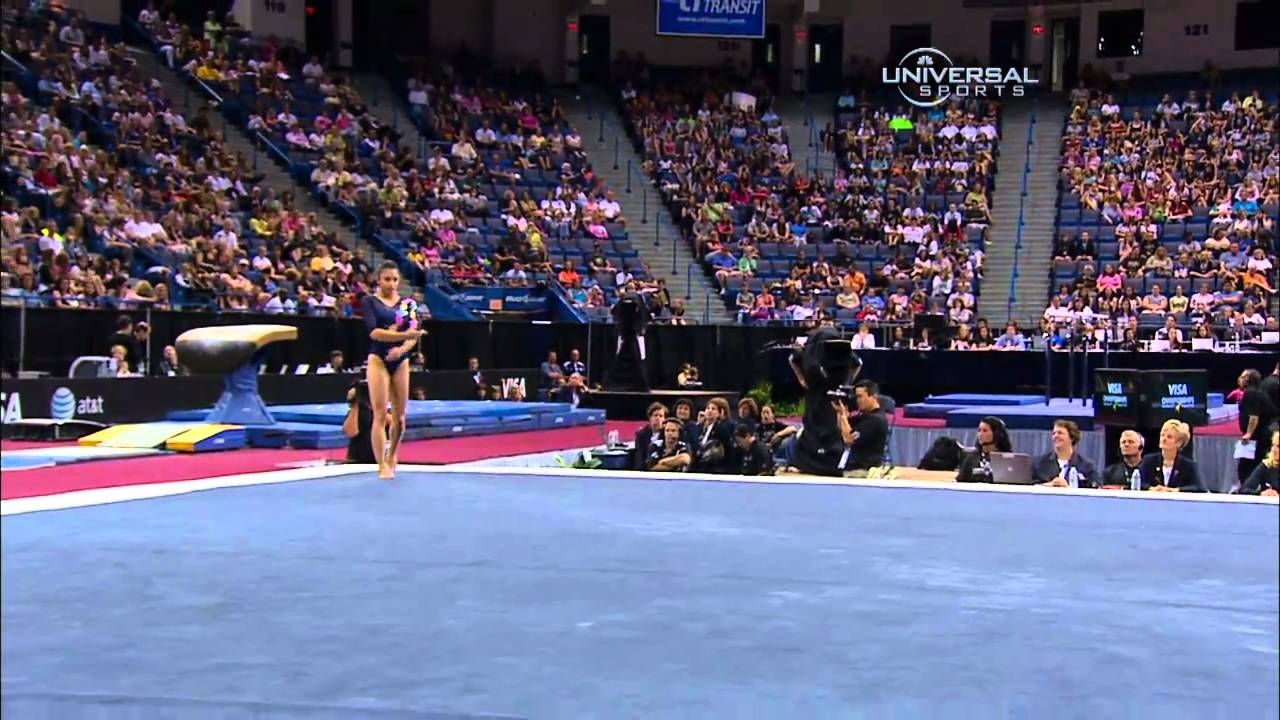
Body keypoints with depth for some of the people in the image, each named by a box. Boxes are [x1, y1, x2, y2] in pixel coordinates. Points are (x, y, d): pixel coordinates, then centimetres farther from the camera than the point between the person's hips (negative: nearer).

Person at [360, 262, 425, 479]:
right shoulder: (369, 301, 0)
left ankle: (392, 455, 31)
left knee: (400, 417, 7)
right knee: (380, 415, -8)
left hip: (401, 362, 4)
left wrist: (402, 348, -19)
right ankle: (382, 465, -3)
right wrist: (403, 335, -26)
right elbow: (374, 332, -14)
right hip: (378, 360, -3)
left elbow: (414, 334, 1)